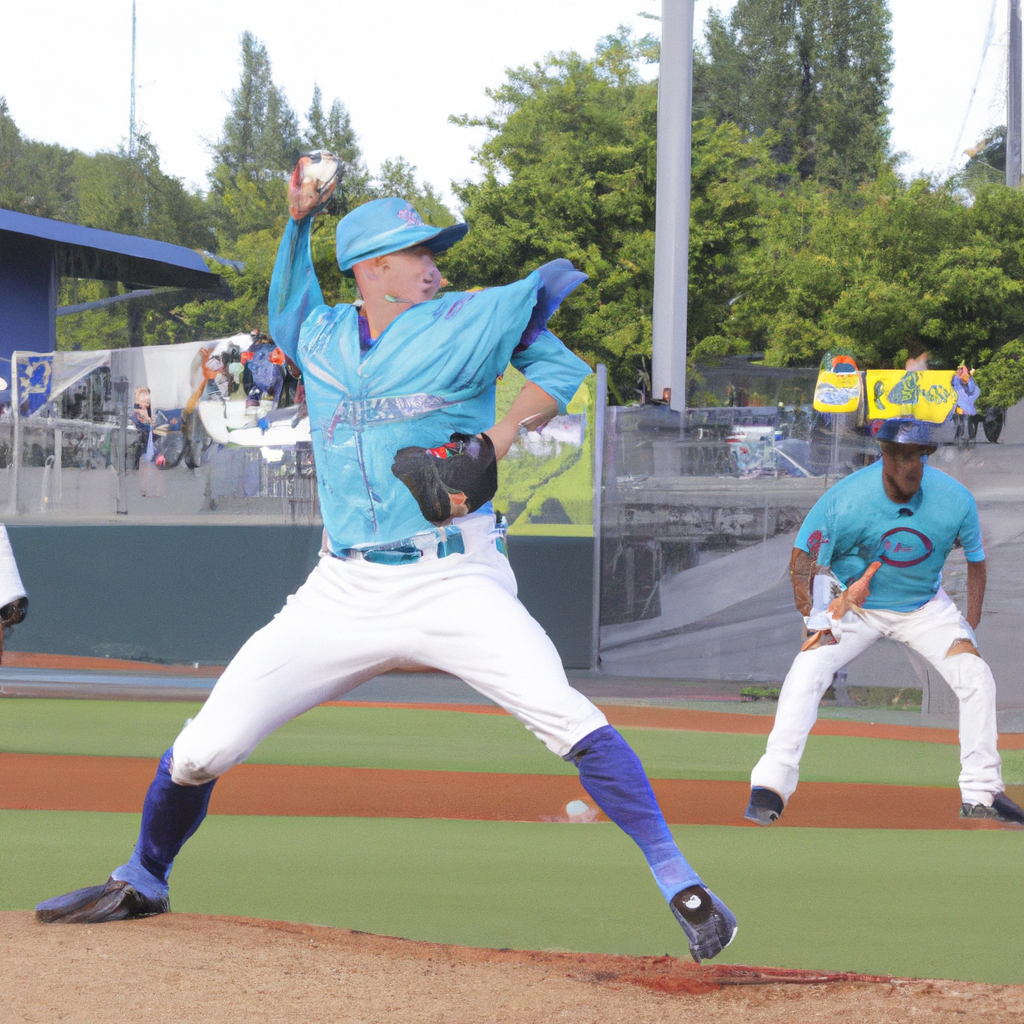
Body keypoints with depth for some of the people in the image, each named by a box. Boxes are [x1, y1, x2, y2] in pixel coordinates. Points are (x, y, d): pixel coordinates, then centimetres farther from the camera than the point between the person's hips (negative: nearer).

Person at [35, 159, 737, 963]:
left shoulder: (468, 322, 1)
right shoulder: (320, 337, 13)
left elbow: (562, 367, 3)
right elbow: (286, 307, 36)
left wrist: (501, 435, -13)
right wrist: (299, 222, 21)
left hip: (454, 583, -3)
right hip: (345, 591, 3)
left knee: (567, 720, -24)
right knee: (202, 749, 0)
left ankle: (680, 884, -17)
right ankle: (142, 882, 25)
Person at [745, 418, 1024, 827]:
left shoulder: (955, 499, -21)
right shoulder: (844, 499, -27)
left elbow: (975, 559, -3)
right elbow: (802, 561, -16)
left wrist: (970, 627, -6)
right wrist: (817, 620, -27)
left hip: (925, 606, 2)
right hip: (853, 607, -2)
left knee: (976, 677, -12)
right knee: (807, 670, -23)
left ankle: (981, 793, 3)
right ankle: (771, 786, -21)